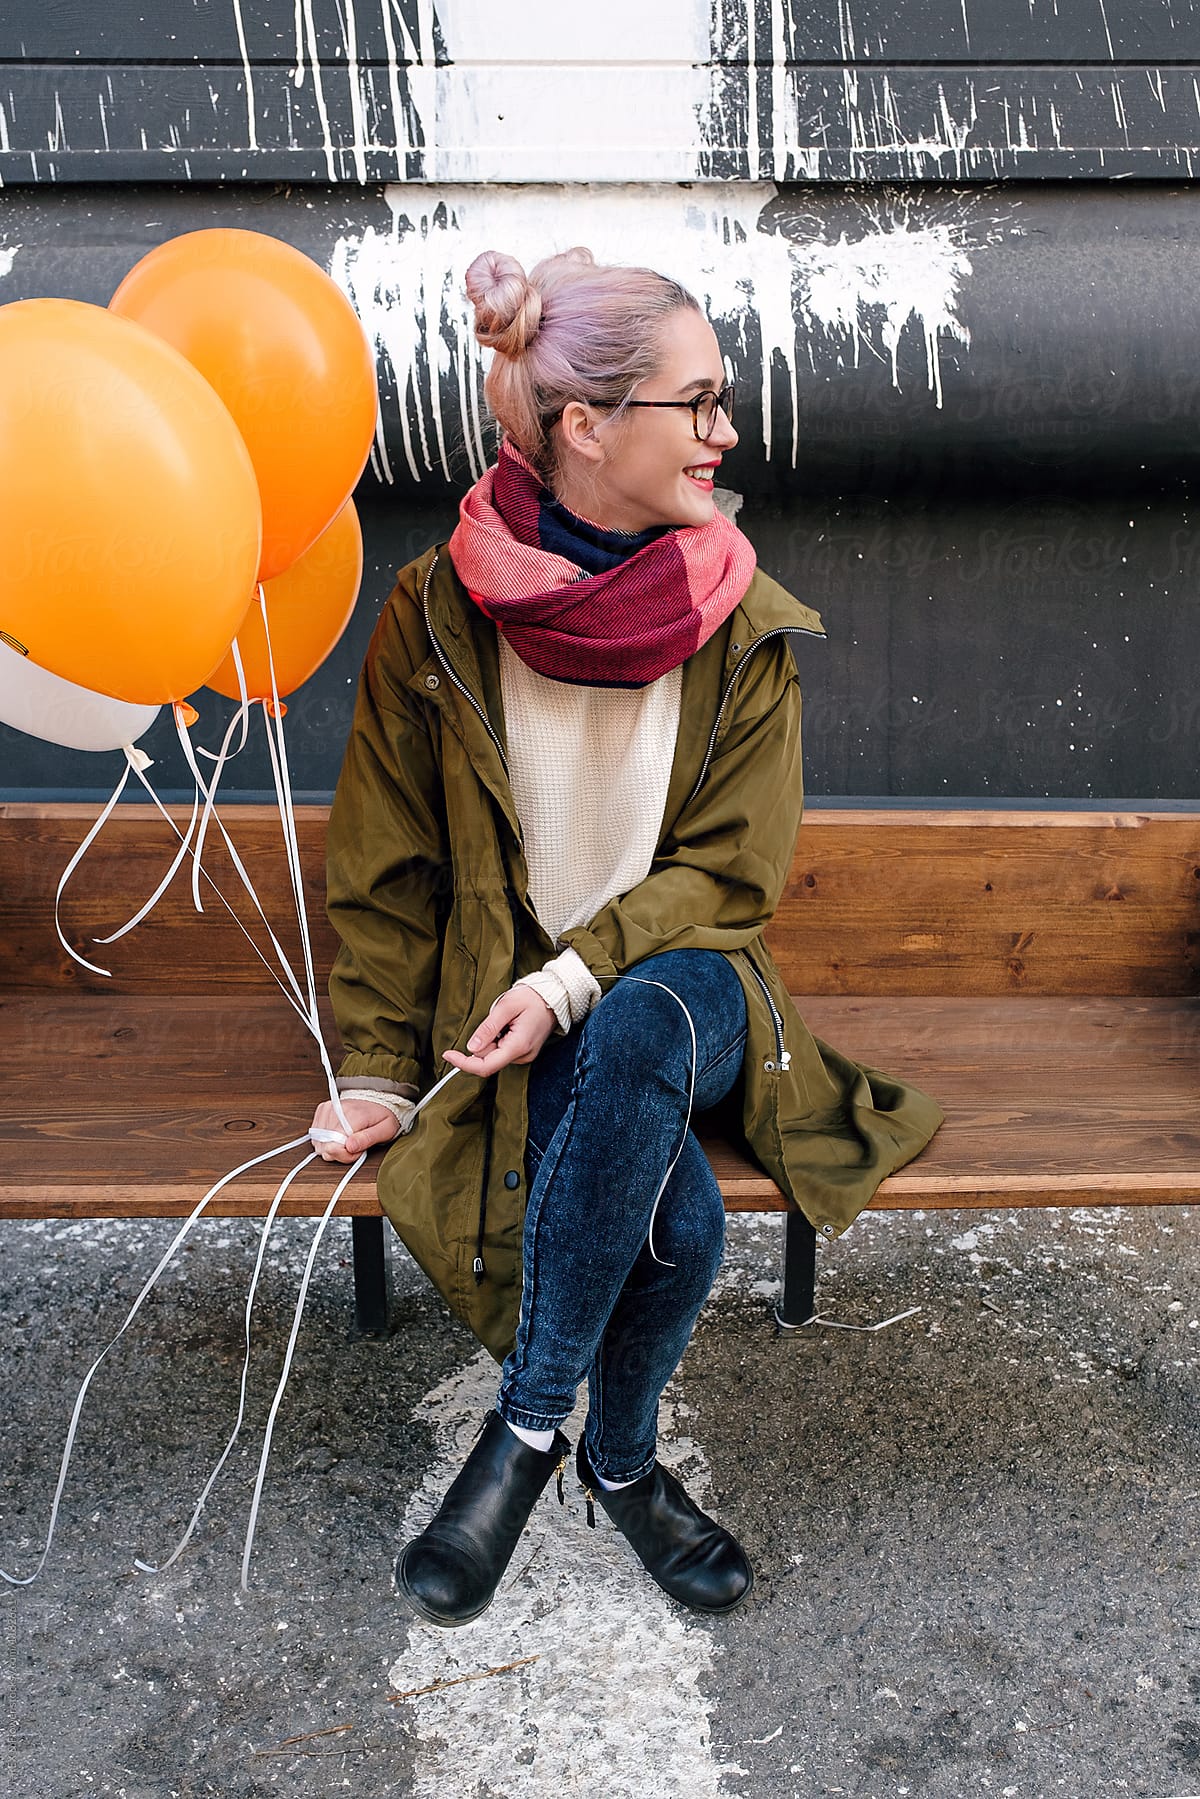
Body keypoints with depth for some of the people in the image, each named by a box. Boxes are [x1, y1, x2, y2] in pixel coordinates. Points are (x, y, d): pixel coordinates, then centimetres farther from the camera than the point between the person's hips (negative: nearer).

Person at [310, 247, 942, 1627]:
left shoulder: (746, 627, -3)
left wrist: (578, 978, -18)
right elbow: (388, 873, 1)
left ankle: (528, 1430, -18)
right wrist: (378, 1068, -2)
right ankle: (620, 1462, 1)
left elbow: (730, 868, -3)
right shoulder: (438, 613, -6)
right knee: (680, 1217, -29)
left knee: (641, 1032, -36)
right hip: (507, 995, -1)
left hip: (677, 978, 1)